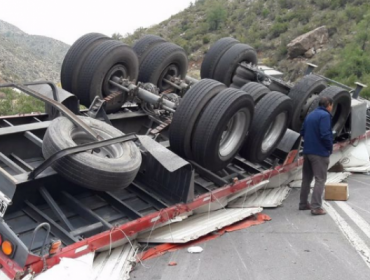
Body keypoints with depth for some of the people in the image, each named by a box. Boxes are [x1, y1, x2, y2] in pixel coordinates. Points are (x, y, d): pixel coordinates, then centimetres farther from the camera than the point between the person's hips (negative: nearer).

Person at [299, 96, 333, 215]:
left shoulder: (310, 115, 14)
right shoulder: (325, 115, -13)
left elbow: (302, 132, 17)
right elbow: (325, 134, -21)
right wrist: (330, 147, -8)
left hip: (307, 151, 8)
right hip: (320, 152, -8)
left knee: (306, 178, 15)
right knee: (320, 179, -5)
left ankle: (303, 203, 20)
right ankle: (316, 207, -9)